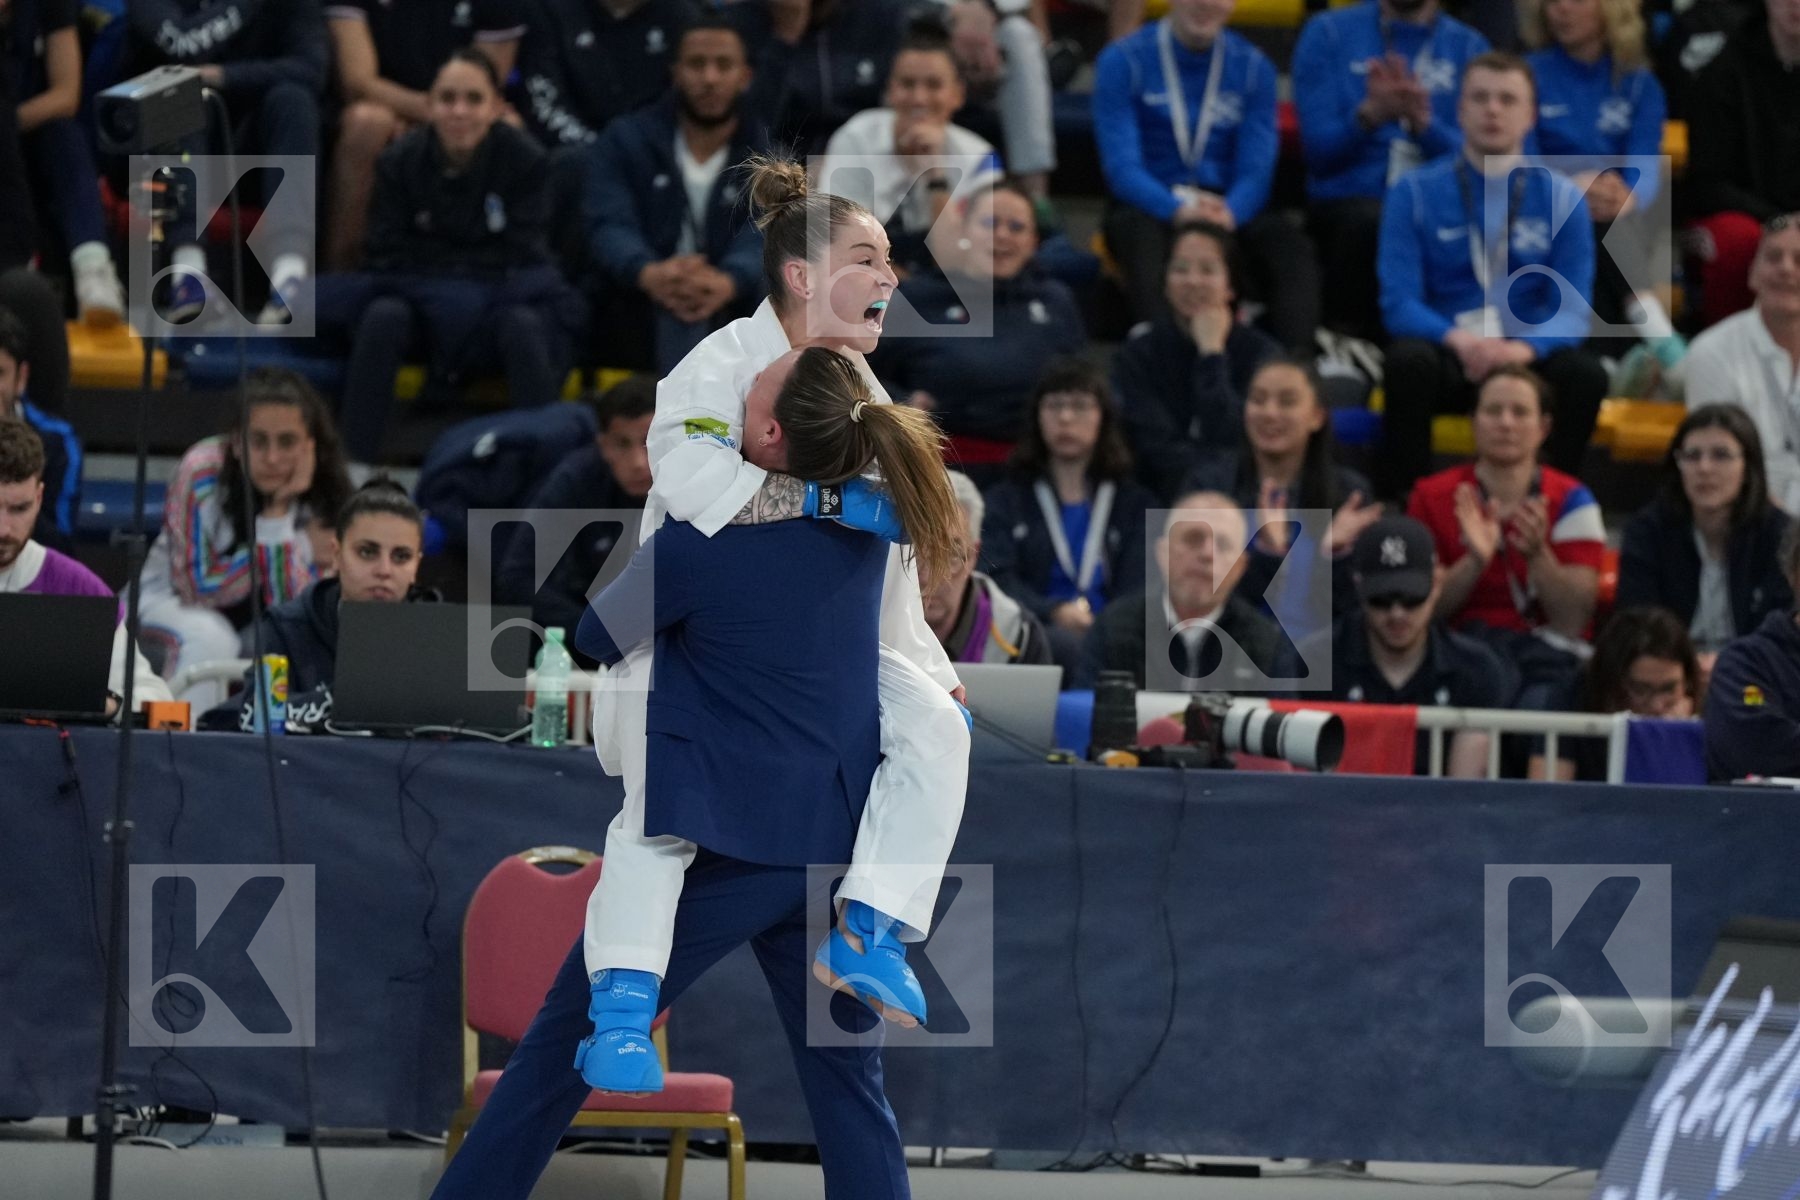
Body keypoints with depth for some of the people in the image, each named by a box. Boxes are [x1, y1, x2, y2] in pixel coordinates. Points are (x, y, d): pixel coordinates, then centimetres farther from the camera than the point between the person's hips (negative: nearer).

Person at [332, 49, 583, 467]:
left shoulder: (525, 161, -10)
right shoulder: (399, 162, -6)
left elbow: (522, 259, -10)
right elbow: (388, 257, -6)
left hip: (495, 303, -1)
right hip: (421, 306, 1)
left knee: (523, 325, -34)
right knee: (382, 317, -31)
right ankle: (354, 461, -30)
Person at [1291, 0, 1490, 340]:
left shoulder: (1469, 48, 10)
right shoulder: (1327, 34, 7)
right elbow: (1318, 149, -2)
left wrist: (1422, 121, -21)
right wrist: (1370, 114, -22)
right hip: (1344, 203, -1)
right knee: (1370, 220, -36)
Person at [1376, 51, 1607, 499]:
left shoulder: (1561, 198, 4)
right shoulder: (1415, 193, 1)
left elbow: (1572, 310, -3)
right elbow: (1399, 303, -6)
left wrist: (1523, 348, -27)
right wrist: (1458, 340, -28)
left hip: (1528, 357, 1)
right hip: (1445, 349, -1)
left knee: (1585, 375, -31)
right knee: (1409, 363, -35)